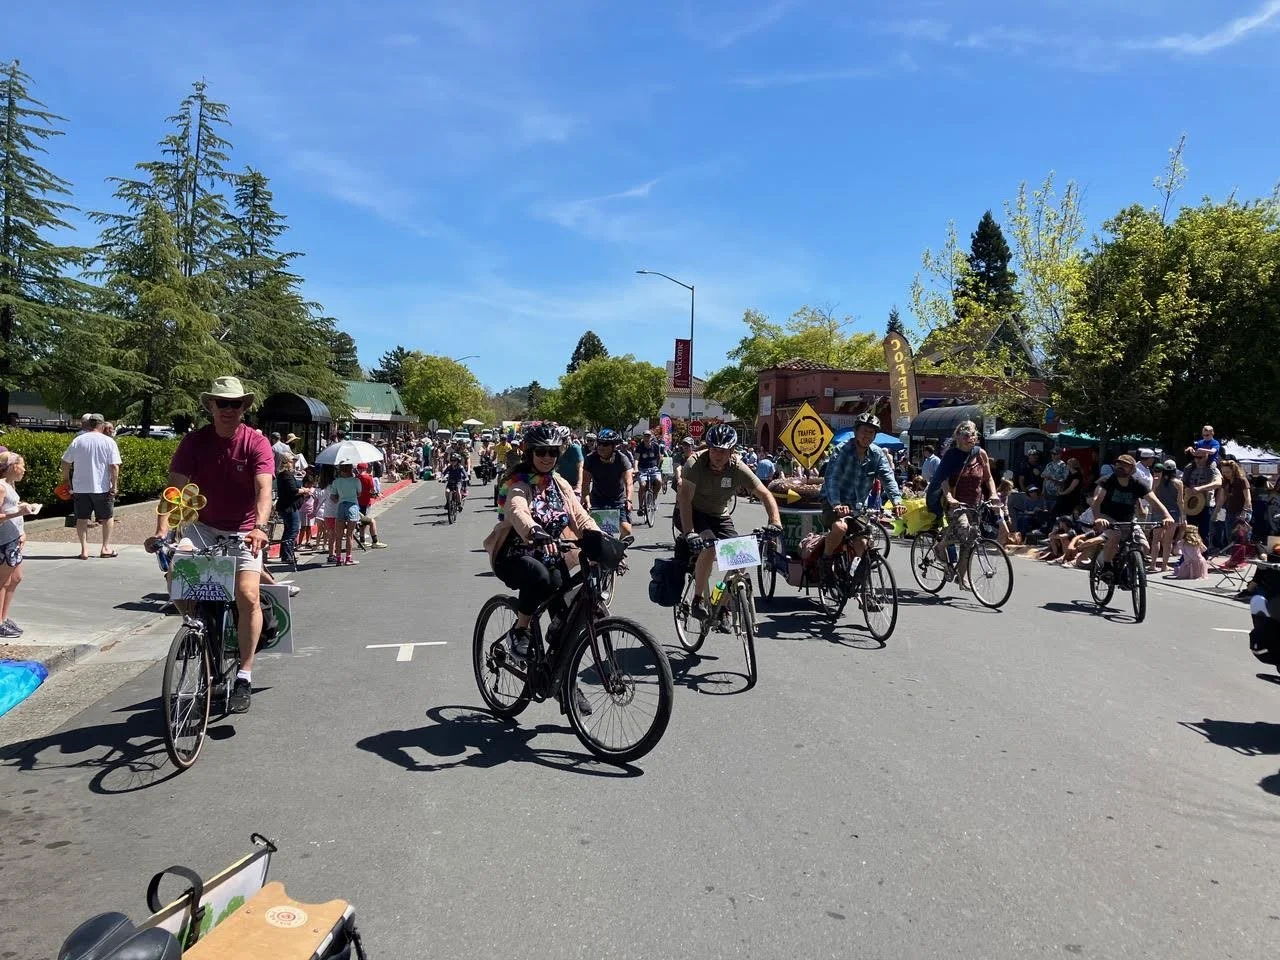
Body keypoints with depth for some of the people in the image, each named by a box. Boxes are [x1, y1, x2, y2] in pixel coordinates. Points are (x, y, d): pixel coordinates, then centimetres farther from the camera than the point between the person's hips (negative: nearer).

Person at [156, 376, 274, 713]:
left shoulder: (257, 443, -12)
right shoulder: (194, 441, -6)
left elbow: (264, 489, -26)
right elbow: (175, 487, -14)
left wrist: (260, 526, -43)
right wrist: (162, 529, -28)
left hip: (244, 531, -2)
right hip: (204, 527, 3)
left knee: (247, 596, -18)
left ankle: (244, 677, -6)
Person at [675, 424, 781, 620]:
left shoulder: (738, 468, -16)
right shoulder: (696, 463, -24)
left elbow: (765, 494, -15)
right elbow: (684, 496, -34)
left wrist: (775, 521, -33)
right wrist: (689, 532, -47)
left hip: (719, 516, 4)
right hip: (691, 514, -4)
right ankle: (698, 601, -18)